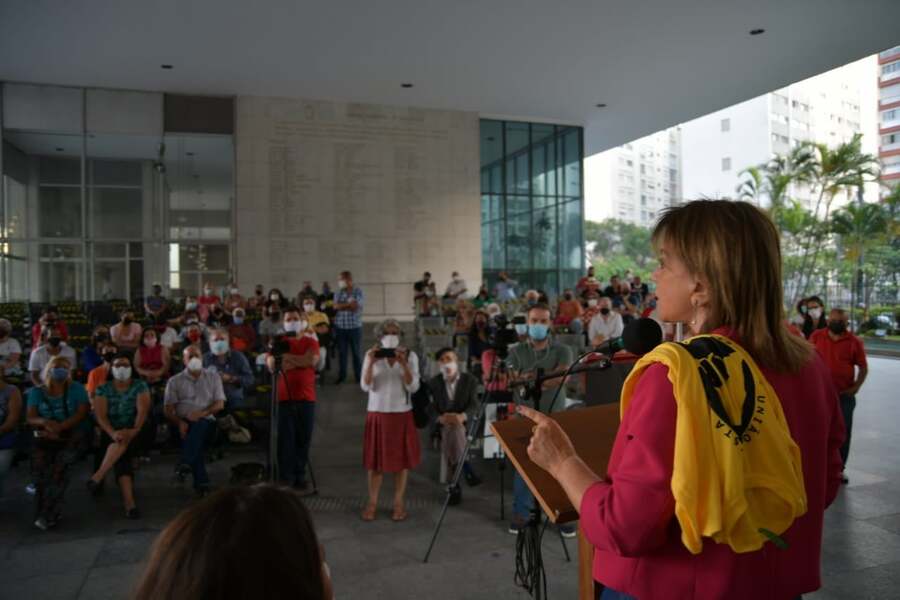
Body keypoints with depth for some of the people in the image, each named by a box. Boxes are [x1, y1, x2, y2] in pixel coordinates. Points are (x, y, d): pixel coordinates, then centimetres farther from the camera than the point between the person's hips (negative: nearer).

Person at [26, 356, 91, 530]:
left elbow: (82, 413, -6)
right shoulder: (36, 391, 10)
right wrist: (44, 422, -21)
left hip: (72, 436, -2)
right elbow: (30, 417, 2)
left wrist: (58, 428, -20)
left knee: (59, 466, -25)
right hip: (45, 438, 2)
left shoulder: (76, 389, 4)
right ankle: (43, 514, -13)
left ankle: (48, 515, -21)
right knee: (39, 465, -22)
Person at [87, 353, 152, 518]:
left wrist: (133, 431, -29)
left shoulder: (140, 386, 3)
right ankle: (129, 503, -41)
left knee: (123, 441, -35)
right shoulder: (103, 389, 5)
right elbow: (100, 416, -8)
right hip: (112, 433, 0)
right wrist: (113, 433, -27)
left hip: (138, 432, 0)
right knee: (121, 457, -29)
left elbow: (142, 411, -10)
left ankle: (98, 476, -34)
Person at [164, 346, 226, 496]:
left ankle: (186, 465, -48)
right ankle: (201, 482, -36)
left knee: (200, 425, -35)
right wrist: (180, 422, -15)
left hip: (207, 422, 0)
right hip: (184, 423, 0)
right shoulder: (175, 381, 15)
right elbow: (168, 410, 6)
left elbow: (220, 404, 8)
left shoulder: (213, 377, 17)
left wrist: (202, 413, -12)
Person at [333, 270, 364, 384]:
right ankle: (341, 376, 17)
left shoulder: (358, 292, -2)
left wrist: (342, 305, -6)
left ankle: (359, 376, 14)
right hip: (340, 327, 3)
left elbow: (355, 306, -14)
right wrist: (349, 303, -11)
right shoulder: (338, 292, 8)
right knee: (341, 352, 7)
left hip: (355, 327, -3)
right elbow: (336, 306, -7)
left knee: (357, 352, 5)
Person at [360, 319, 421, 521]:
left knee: (402, 458, 6)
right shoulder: (371, 355, -2)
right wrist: (371, 363, -21)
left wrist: (403, 364, -22)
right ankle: (372, 502, 17)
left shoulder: (410, 356, -3)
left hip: (402, 414, 0)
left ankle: (399, 502, 19)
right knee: (375, 459, 5)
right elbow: (365, 387, -9)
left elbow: (413, 387, -11)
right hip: (377, 413, 0)